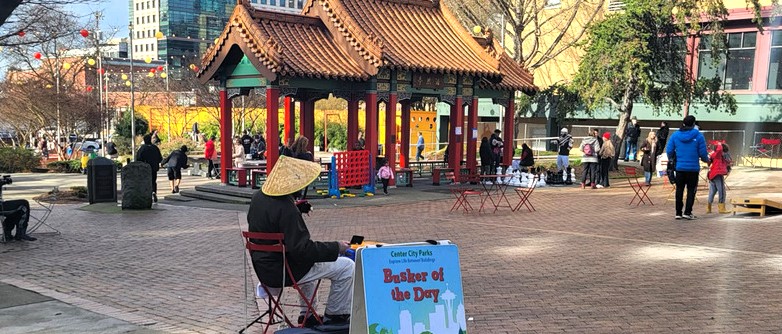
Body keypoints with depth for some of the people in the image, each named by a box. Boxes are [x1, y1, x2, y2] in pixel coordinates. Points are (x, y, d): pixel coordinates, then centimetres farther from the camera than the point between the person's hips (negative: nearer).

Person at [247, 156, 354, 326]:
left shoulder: (258, 197, 1)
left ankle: (307, 315, 41)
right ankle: (335, 317, 13)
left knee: (309, 260, 38)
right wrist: (336, 247, -18)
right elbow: (302, 249, -28)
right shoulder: (287, 209, -28)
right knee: (346, 267, -3)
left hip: (263, 267, 10)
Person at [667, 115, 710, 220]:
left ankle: (678, 213, 13)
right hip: (693, 168, -2)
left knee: (679, 190, 11)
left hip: (679, 167, 2)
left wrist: (672, 160, 20)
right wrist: (706, 160, 16)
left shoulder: (675, 135, -1)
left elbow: (669, 151, -1)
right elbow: (703, 153, -6)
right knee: (691, 190, 6)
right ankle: (687, 212, 0)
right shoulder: (698, 136, -7)